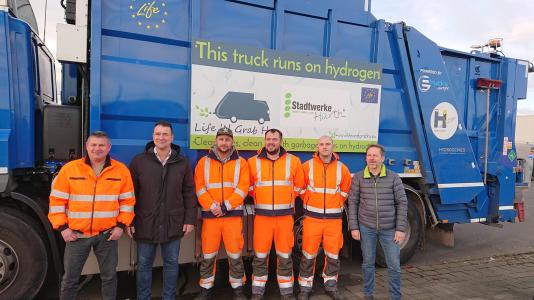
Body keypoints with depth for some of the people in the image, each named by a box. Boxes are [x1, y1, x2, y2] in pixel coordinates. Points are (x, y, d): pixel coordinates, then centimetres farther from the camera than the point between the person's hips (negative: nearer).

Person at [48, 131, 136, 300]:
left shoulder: (121, 170, -2)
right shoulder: (69, 169, -3)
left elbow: (128, 201, 2)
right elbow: (57, 200, 0)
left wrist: (121, 225, -4)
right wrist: (62, 227, -5)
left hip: (107, 234, 0)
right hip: (76, 234, 0)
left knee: (109, 276, 13)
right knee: (70, 278, 13)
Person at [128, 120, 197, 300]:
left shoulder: (182, 163, 2)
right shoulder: (139, 161, -1)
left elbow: (189, 194, 3)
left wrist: (190, 219, -1)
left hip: (173, 224, 1)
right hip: (145, 223, 0)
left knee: (171, 263, 13)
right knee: (144, 265, 12)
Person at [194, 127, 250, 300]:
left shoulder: (241, 163, 4)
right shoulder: (204, 162, 7)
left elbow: (242, 188, -4)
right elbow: (199, 188, -1)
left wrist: (225, 206, -14)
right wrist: (212, 206, -14)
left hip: (233, 214, -1)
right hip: (210, 214, 1)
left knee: (235, 254, 5)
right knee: (208, 254, 9)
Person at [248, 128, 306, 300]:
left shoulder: (293, 161, 2)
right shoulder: (253, 162, 2)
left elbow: (299, 186, 11)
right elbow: (249, 186, 14)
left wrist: (286, 200, 10)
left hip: (285, 215, 0)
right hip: (262, 215, 0)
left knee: (285, 255, 9)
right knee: (260, 255, 7)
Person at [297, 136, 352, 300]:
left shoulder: (342, 168, 2)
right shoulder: (307, 166, -3)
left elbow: (345, 191, 15)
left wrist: (335, 204, 11)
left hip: (334, 218, 2)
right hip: (312, 217, -2)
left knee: (333, 253, 11)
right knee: (309, 253, 4)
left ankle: (331, 285, 29)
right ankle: (305, 287, 19)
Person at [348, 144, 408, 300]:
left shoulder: (393, 177, -3)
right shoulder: (358, 178, -2)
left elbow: (402, 203, -2)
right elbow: (353, 203, 0)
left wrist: (400, 229, -7)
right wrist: (354, 227, -3)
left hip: (389, 228, 0)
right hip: (366, 228, 0)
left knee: (394, 266, 4)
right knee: (368, 263, 12)